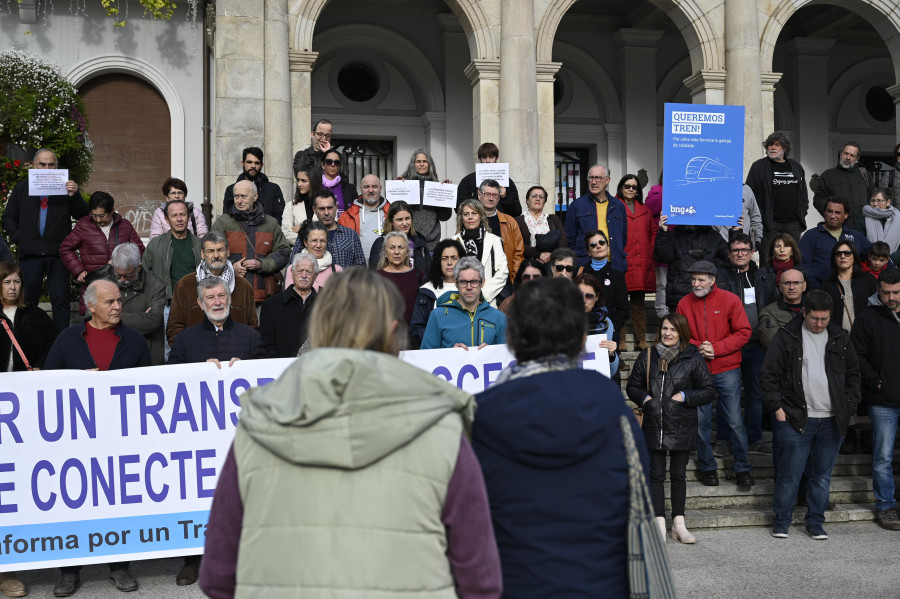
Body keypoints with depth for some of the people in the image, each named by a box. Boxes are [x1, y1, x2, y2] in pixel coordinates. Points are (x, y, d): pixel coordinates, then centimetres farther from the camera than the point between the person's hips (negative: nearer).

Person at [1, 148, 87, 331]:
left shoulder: (65, 187, 6)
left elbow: (82, 216, 1)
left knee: (61, 300, 0)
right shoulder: (22, 188, 12)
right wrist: (19, 239, 0)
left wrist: (74, 196, -16)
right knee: (28, 300, 7)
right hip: (29, 254, 1)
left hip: (58, 254, -1)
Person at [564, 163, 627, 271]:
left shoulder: (618, 206, 15)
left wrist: (620, 260, 9)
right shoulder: (576, 205, 8)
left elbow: (624, 238, 20)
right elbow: (570, 239, 8)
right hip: (585, 266, -2)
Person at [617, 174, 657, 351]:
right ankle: (620, 341, 3)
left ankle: (641, 340, 13)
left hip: (641, 262, 5)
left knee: (639, 303, 9)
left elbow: (653, 231, 23)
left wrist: (651, 250, 10)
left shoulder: (644, 210, 18)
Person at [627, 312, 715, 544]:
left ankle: (678, 523, 20)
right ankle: (660, 524, 12)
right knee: (656, 475, 5)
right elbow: (632, 387, 14)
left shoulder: (693, 359, -2)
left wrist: (685, 397, -12)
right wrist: (644, 398, -5)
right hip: (653, 427, 2)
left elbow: (709, 392, 1)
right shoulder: (647, 357, 5)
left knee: (678, 475, 9)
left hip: (682, 428, -1)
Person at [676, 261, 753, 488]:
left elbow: (743, 333, -4)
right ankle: (707, 467, 21)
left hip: (727, 370, -2)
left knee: (735, 421, 0)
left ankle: (742, 468, 15)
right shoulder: (684, 303, 3)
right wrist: (697, 347, -11)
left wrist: (716, 348, -13)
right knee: (701, 421, 5)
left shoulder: (730, 300, -3)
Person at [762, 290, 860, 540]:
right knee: (789, 474, 0)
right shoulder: (786, 337, -1)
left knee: (822, 475, 10)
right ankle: (781, 521, 13)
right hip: (796, 418, -3)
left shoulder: (840, 338, 10)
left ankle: (815, 521, 22)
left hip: (831, 421, 3)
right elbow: (769, 374, 0)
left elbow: (853, 373, 18)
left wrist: (848, 405, 8)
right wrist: (777, 406, -5)